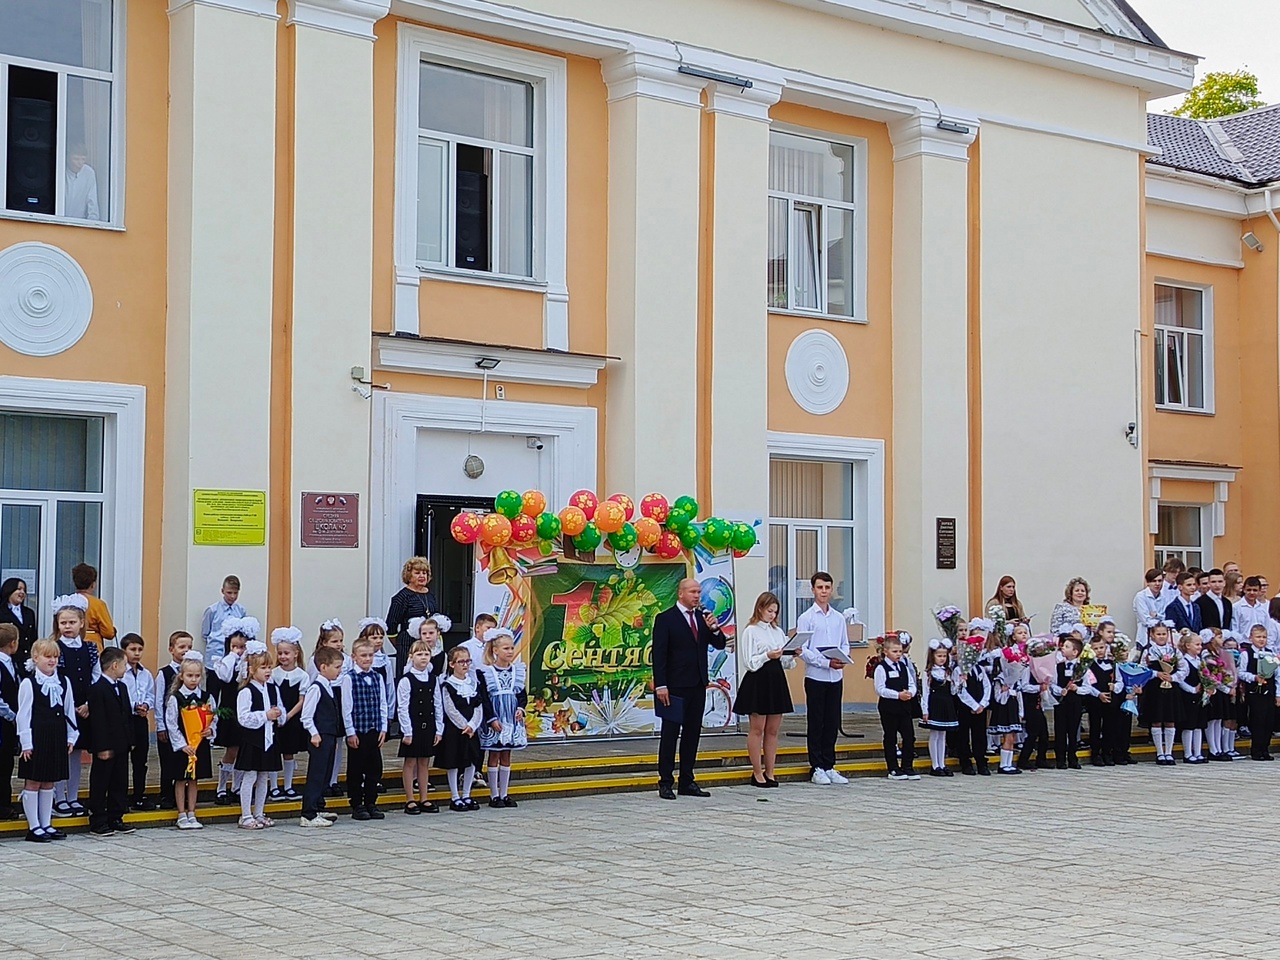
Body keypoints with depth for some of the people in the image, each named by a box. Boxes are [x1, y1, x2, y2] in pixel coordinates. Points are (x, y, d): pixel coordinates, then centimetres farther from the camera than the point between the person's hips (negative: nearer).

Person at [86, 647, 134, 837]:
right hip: (106, 747, -9)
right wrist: (102, 748, -20)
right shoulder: (97, 689, -15)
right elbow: (98, 721, -18)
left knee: (120, 784, 12)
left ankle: (116, 819, 19)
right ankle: (97, 823, 5)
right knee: (100, 785, 0)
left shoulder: (122, 687, 14)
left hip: (121, 746, 9)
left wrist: (130, 741, 12)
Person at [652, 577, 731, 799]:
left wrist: (714, 628, -9)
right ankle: (665, 783, 2)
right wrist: (661, 685, -16)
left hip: (698, 685, 6)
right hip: (676, 687, -6)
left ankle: (687, 782, 14)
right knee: (670, 734, -2)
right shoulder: (665, 619, -6)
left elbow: (720, 644, 12)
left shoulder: (703, 617, 12)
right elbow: (659, 654, -9)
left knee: (692, 734, 9)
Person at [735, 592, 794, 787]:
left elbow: (785, 663, 13)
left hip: (777, 681, 6)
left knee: (773, 730, 8)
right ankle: (757, 773, 6)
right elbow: (751, 663, -10)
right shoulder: (751, 631, -4)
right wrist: (767, 656, -24)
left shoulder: (778, 631, 13)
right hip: (758, 681, -6)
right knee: (757, 729, 1)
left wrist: (792, 656, -7)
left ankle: (769, 772, 14)